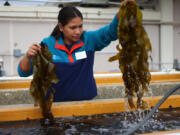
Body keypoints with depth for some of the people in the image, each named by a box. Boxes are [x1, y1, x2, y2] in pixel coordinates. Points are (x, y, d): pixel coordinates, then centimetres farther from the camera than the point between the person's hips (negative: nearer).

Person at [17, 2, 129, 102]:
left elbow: (112, 31, -14)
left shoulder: (89, 39, -2)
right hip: (57, 104, -1)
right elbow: (23, 72, -6)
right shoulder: (48, 44, -6)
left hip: (86, 100, 1)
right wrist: (28, 56, -27)